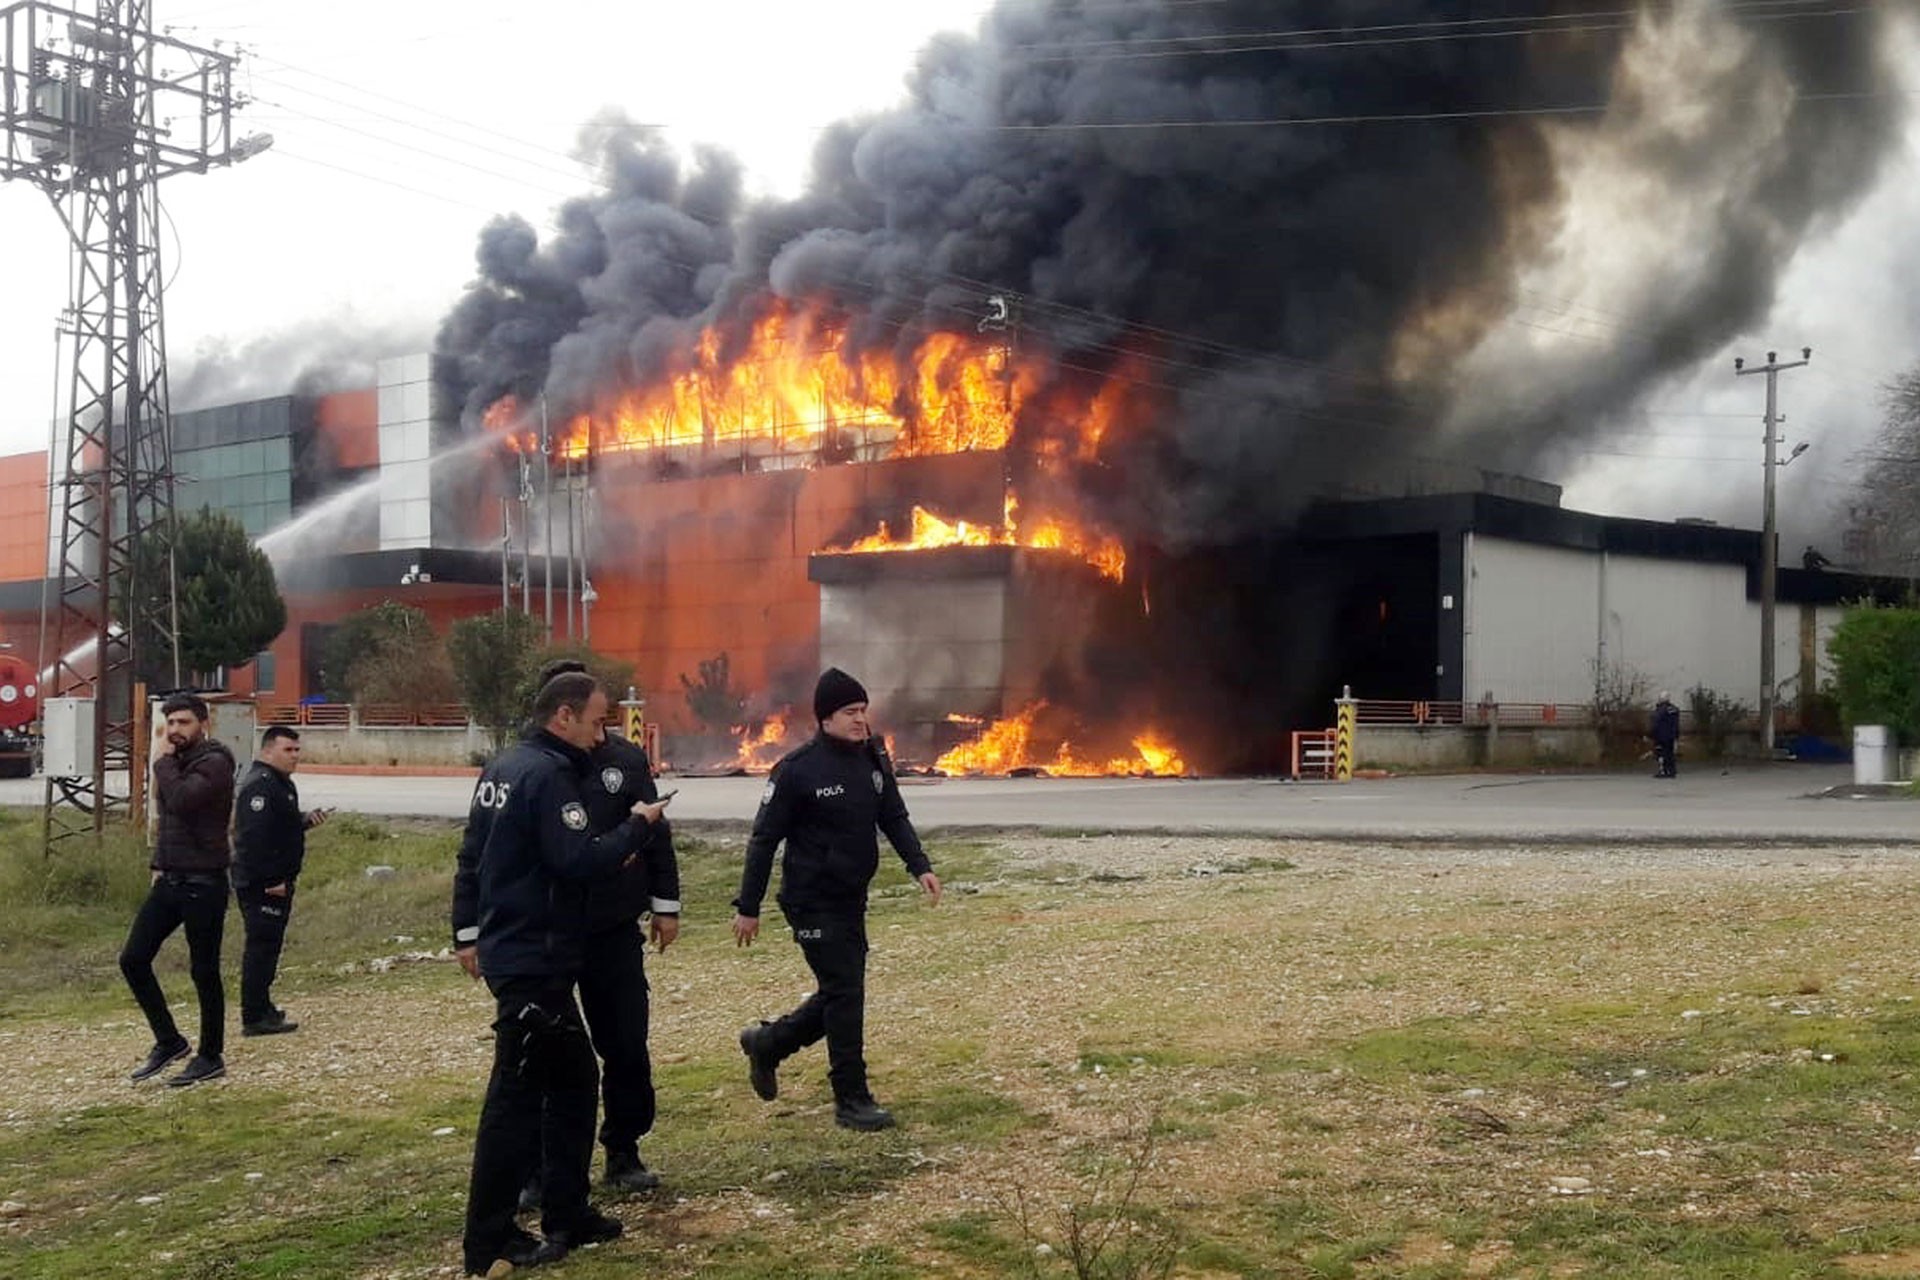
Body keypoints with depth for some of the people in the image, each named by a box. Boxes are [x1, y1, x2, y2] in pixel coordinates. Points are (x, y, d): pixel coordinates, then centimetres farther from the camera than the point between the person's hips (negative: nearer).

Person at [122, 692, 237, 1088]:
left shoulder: (214, 763, -13)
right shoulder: (175, 762, 12)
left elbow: (180, 800, -29)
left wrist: (162, 759, -17)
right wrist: (159, 863, 15)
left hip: (203, 884, -8)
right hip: (170, 879, 8)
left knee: (204, 972, 1)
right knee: (133, 959, 5)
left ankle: (211, 1057, 14)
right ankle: (168, 1041, 19)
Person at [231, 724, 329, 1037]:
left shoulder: (280, 783, 17)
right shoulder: (259, 785, -17)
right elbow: (255, 837, -25)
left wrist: (305, 820, 8)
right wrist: (271, 880, -25)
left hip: (277, 880, 11)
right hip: (262, 883, -11)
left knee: (267, 945, 17)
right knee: (262, 946, -8)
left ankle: (261, 1008, 26)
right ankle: (255, 1017, -5)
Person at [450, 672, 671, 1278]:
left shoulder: (503, 768, 13)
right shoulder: (549, 774, -17)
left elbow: (471, 855, 18)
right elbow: (578, 862, -24)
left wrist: (469, 932, 23)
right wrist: (636, 826, -11)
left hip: (507, 950, 10)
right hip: (535, 960, -10)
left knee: (572, 1078, 16)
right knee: (517, 1095, -5)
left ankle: (567, 1215, 23)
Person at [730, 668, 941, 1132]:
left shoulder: (873, 759, 2)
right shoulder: (798, 769, -16)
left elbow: (894, 818, 9)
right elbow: (764, 840, -11)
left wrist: (920, 867, -8)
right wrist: (747, 908, -9)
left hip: (852, 900, 7)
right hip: (814, 903, -7)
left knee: (842, 992, 14)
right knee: (844, 994, -6)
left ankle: (767, 1044, 35)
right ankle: (852, 1100, 6)